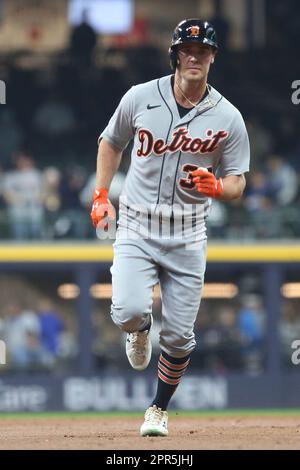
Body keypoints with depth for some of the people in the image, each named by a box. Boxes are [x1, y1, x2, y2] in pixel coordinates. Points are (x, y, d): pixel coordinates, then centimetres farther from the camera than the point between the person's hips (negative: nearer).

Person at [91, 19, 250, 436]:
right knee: (129, 310, -23)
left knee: (179, 336, 2)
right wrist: (101, 195, 6)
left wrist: (216, 186, -22)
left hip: (187, 236, 1)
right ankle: (140, 330, 16)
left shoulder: (227, 118, -4)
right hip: (136, 228, -1)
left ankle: (158, 410, 25)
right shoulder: (141, 98, -3)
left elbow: (237, 184, 1)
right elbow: (111, 142, 15)